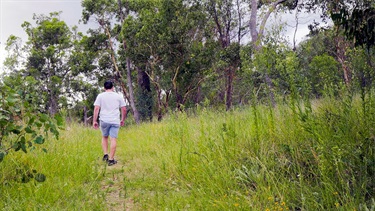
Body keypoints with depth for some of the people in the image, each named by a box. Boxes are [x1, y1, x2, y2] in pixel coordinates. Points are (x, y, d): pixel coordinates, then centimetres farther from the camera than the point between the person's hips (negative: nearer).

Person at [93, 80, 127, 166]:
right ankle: (111, 159, 0)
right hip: (115, 121, 0)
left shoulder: (100, 96, 5)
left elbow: (96, 108, -3)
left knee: (104, 137, 20)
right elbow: (124, 109, 7)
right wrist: (123, 120, 19)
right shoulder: (118, 96, 8)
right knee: (113, 139, 0)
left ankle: (105, 155, 11)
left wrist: (94, 121, 0)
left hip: (104, 120, 1)